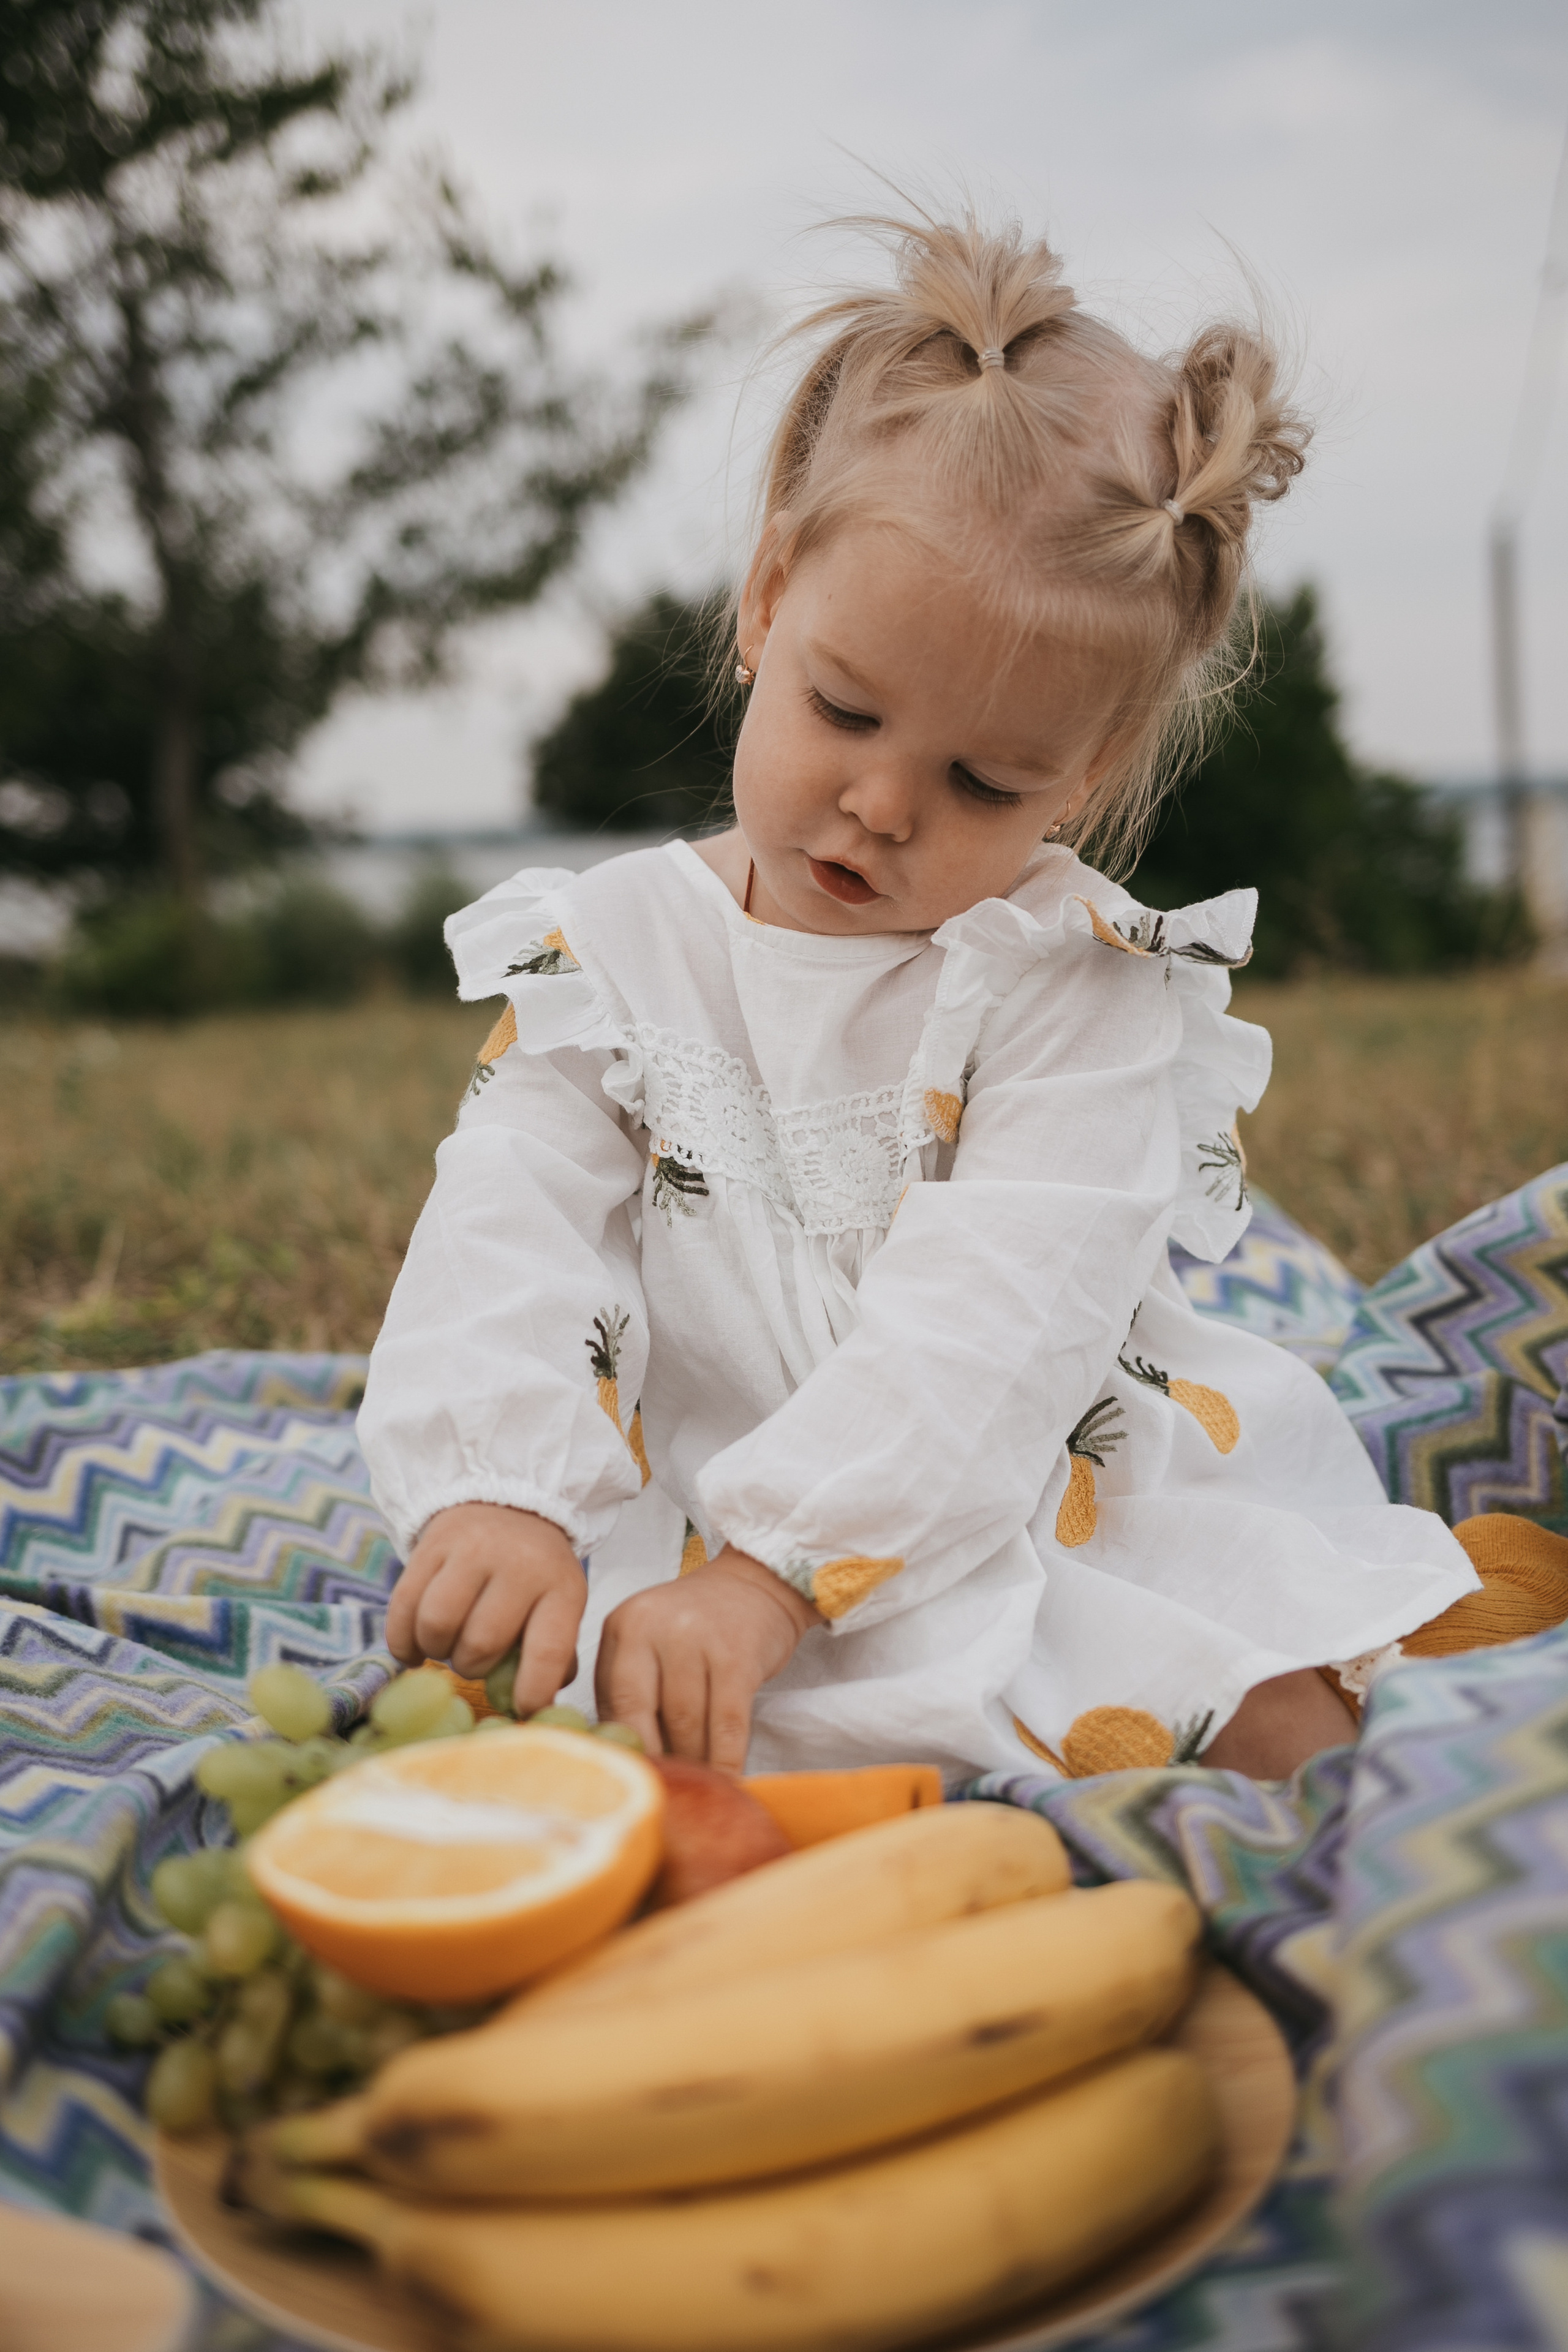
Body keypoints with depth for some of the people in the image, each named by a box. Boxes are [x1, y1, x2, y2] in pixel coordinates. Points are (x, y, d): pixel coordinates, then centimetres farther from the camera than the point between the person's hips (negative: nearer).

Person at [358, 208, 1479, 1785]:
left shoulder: (1084, 987, -7)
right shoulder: (604, 947, 3)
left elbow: (996, 1315, -19)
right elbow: (510, 1245, -7)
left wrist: (769, 1569, -29)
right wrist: (499, 1499, -26)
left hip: (1032, 1518, -1)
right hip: (693, 1524, 2)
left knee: (1283, 1721, -20)